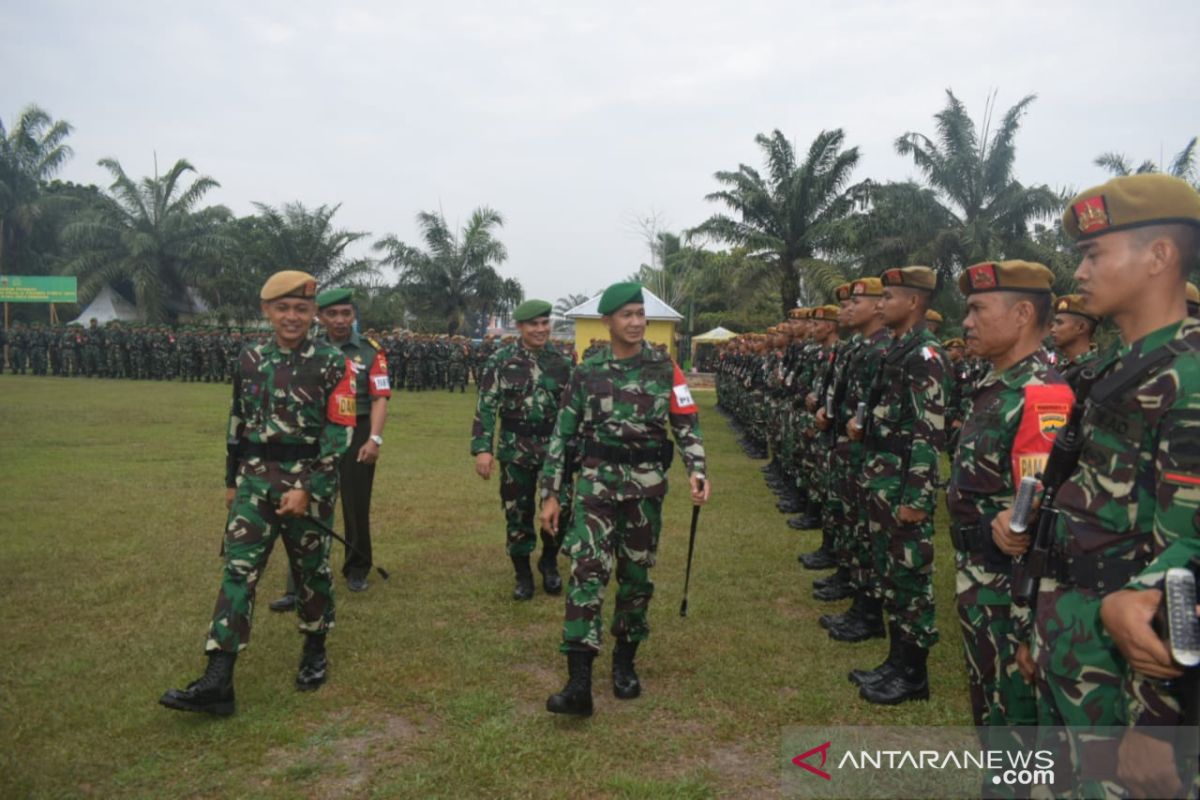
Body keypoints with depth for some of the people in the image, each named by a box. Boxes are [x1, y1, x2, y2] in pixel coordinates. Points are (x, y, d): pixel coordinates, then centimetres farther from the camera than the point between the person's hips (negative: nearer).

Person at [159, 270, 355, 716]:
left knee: (311, 568, 10)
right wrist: (231, 481, 15)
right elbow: (238, 424, 14)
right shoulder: (250, 360, 6)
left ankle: (315, 652, 32)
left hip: (309, 481, -3)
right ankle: (217, 683, -2)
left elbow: (340, 434, -11)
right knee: (238, 570, -3)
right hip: (255, 480, 3)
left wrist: (307, 488, -16)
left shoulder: (332, 363, -7)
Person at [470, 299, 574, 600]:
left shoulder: (561, 361, 4)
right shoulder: (500, 361, -5)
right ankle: (523, 574, 24)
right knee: (518, 513, 7)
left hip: (556, 447, 2)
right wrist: (482, 448, -16)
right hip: (516, 449, -2)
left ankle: (549, 563, 26)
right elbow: (486, 407, -8)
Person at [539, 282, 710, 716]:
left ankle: (624, 662, 29)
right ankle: (579, 683, -12)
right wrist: (550, 493, 1)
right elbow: (562, 433, 4)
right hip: (597, 479, -1)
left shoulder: (665, 368, 2)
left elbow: (687, 422, 1)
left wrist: (697, 470, -16)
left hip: (647, 482, 1)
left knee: (636, 573, 10)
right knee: (587, 569, -12)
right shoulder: (587, 372, 1)